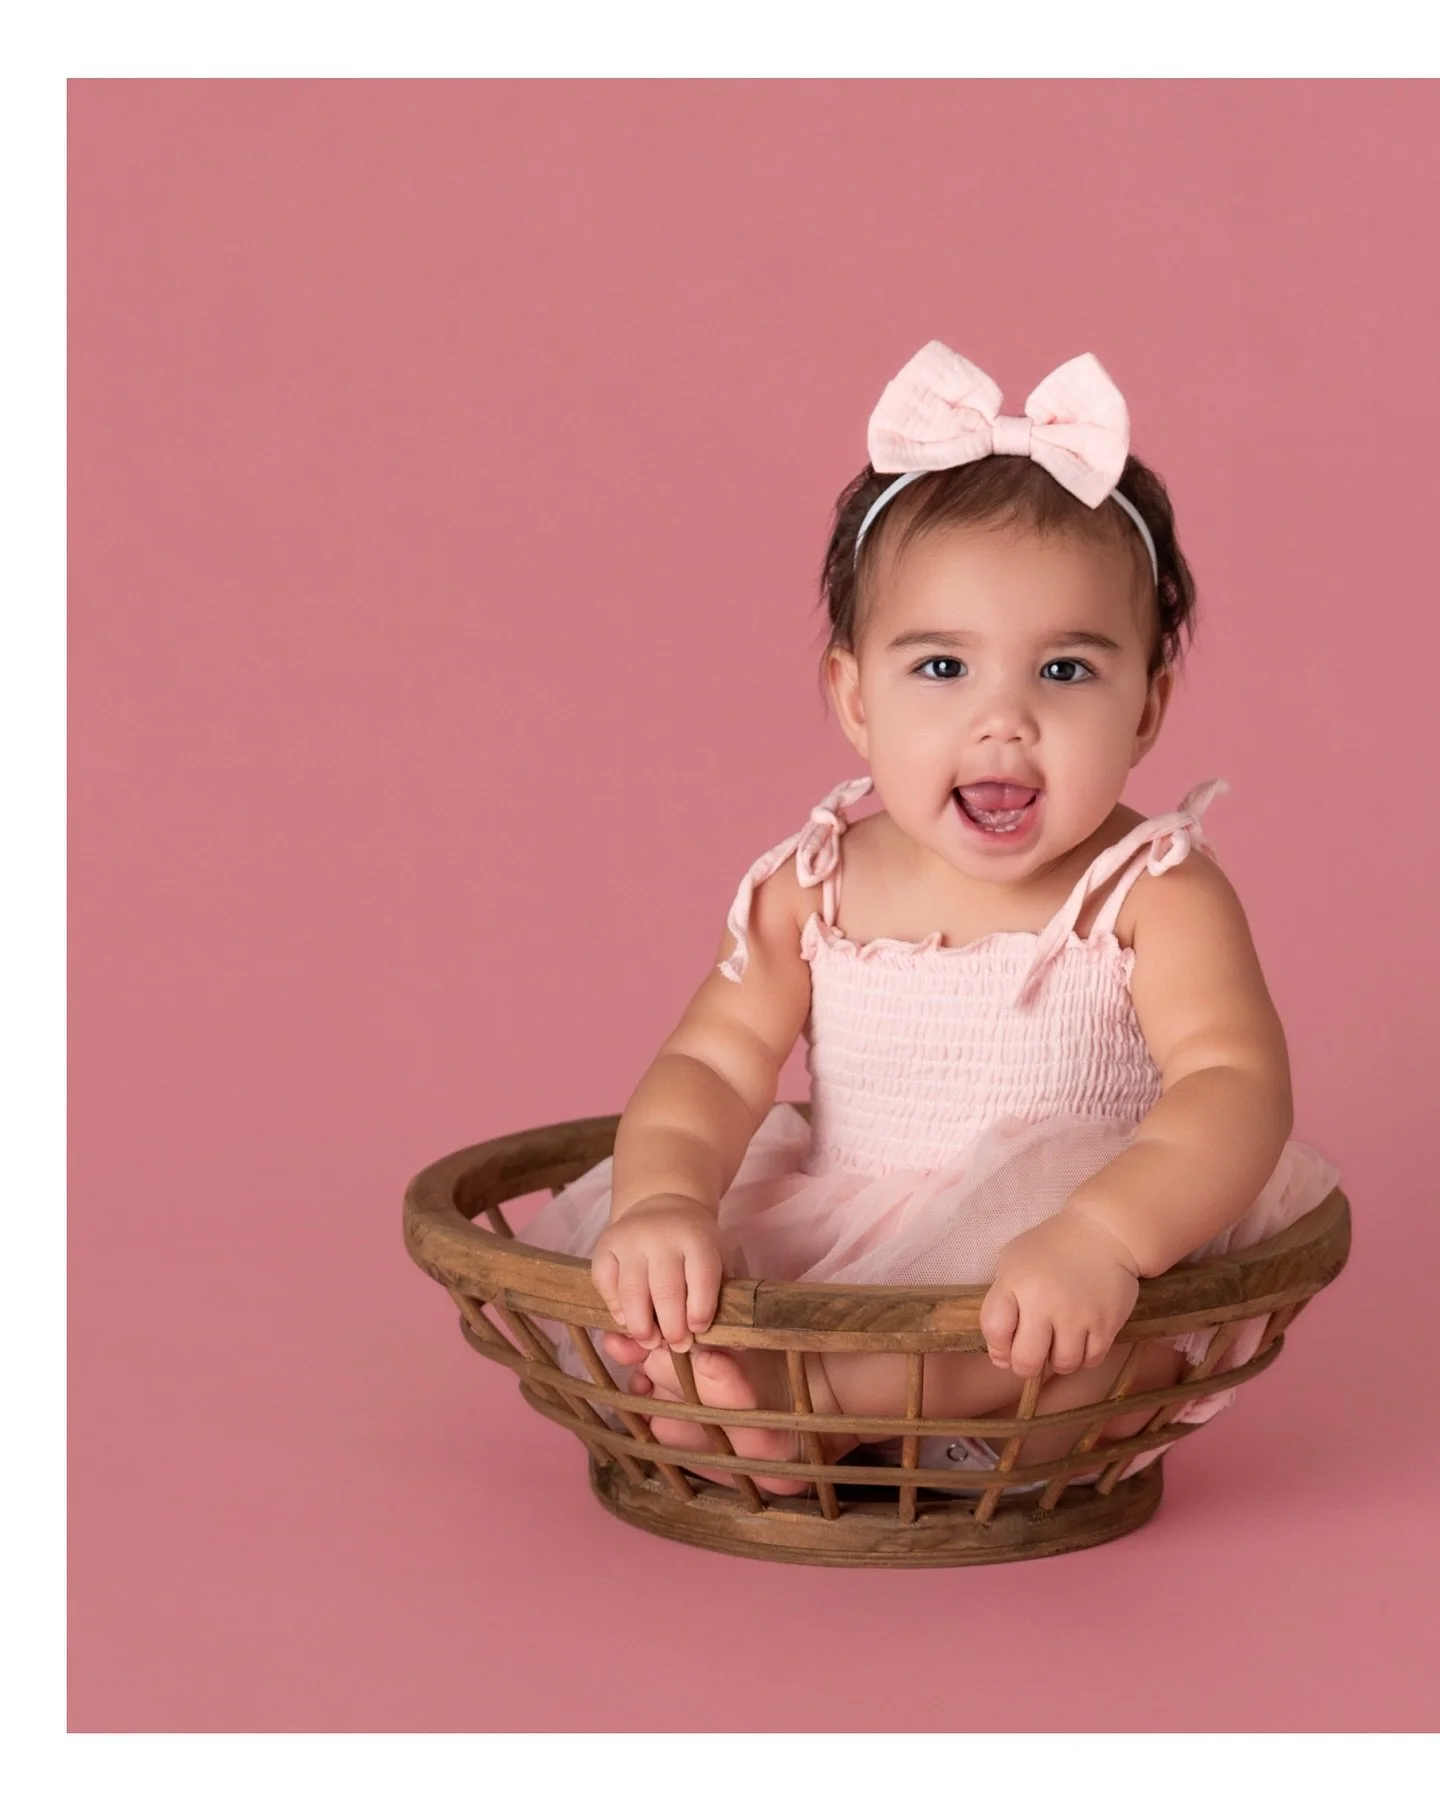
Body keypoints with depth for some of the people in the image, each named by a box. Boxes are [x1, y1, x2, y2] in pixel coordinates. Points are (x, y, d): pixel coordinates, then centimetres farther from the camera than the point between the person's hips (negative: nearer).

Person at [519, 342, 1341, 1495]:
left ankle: (815, 1391, -30)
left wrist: (1101, 1237, -45)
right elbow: (713, 1066, -3)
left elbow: (1237, 1086, -25)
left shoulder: (1152, 900, -10)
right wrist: (662, 1199, -27)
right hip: (824, 1265, 4)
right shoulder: (813, 894, 2)